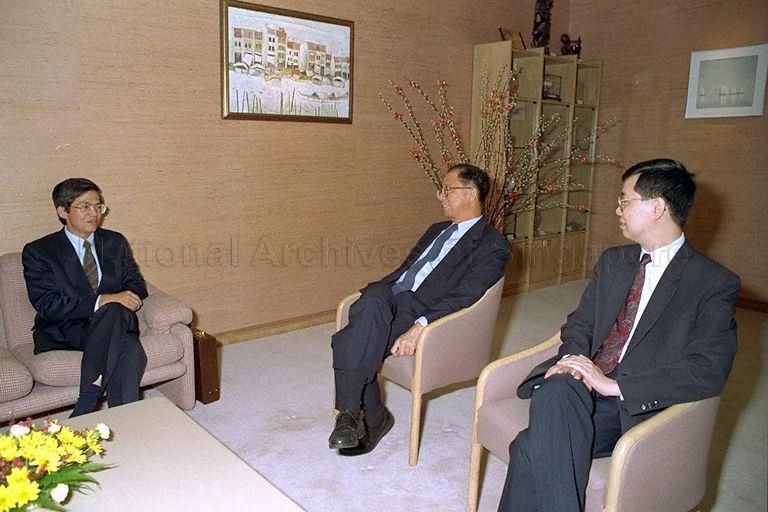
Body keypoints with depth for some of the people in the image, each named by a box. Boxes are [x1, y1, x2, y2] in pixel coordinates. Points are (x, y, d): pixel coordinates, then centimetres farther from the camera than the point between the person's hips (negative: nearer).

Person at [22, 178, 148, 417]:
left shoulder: (115, 242, 13)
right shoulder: (37, 251, 0)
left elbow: (137, 286, 13)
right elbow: (46, 305, -12)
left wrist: (130, 298, -13)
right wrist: (100, 301, -24)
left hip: (113, 325, 3)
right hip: (62, 333, -3)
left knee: (130, 352, -34)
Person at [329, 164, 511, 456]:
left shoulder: (493, 244, 1)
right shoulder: (437, 230, 27)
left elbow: (463, 297, -13)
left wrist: (419, 327, -26)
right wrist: (369, 296, 6)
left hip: (427, 313, -7)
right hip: (391, 297, 7)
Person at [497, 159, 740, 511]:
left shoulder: (716, 284, -1)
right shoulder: (613, 261, 18)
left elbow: (709, 371, -12)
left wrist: (615, 384, -19)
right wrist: (571, 358, -7)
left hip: (639, 408, -5)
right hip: (581, 387, 5)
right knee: (553, 391, -33)